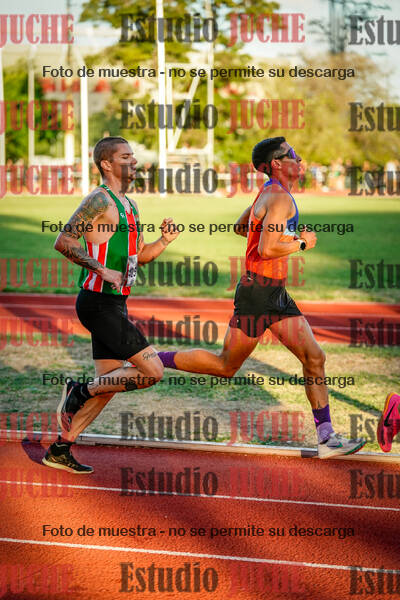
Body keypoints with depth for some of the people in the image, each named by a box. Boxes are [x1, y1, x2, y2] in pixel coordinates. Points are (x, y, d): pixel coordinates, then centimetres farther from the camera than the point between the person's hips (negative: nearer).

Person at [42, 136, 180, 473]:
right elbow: (63, 241, -19)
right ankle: (80, 393, 0)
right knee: (152, 372, -12)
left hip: (115, 305, 10)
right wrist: (102, 270, -24)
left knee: (108, 383, 12)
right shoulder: (100, 199, -12)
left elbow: (140, 255, 26)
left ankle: (60, 450, 17)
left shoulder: (129, 205, 18)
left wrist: (165, 240, 7)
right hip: (99, 303, -10)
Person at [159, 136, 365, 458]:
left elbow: (240, 227, 29)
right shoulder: (281, 198, -17)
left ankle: (327, 438, 5)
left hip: (276, 295, 10)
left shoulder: (269, 193, 14)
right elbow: (266, 250, -26)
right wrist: (301, 243, -12)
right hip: (257, 294, -10)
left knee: (314, 358, 3)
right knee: (226, 366, 1)